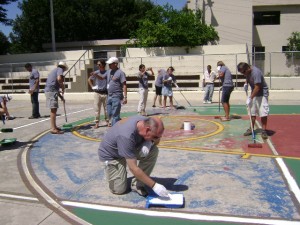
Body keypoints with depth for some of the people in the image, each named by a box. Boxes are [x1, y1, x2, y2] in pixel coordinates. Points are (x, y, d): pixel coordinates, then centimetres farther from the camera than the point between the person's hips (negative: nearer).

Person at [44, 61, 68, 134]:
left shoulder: (54, 70, 29)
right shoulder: (60, 69, 2)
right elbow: (59, 79, -22)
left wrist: (61, 97, 30)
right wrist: (63, 87, -5)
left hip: (48, 90, 10)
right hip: (52, 91, -10)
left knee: (53, 110, 16)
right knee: (53, 110, -9)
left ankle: (54, 127, 25)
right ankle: (53, 129, -8)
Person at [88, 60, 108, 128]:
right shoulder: (96, 72, 5)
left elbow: (102, 78, -15)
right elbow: (89, 79, 15)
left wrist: (95, 75, -27)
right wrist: (92, 86, 6)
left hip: (105, 92, -1)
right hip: (97, 93, 1)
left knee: (106, 108, 7)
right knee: (97, 109, 1)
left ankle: (107, 121, 20)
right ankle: (96, 123, 7)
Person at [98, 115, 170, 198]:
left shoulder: (147, 122, -21)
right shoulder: (127, 136, -41)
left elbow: (157, 140, -1)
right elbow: (134, 168, -37)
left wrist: (149, 143, -25)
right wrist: (154, 185, -36)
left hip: (130, 148, 6)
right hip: (111, 154, -6)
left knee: (153, 150, -19)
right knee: (119, 189, -9)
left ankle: (137, 184, -6)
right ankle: (109, 168, 20)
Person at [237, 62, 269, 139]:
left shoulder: (256, 72, -27)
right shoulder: (247, 72, -1)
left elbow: (257, 88, -28)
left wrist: (250, 98, -27)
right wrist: (246, 83, 4)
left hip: (262, 93, -8)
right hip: (254, 93, 8)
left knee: (263, 113, -9)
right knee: (252, 112, 9)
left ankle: (264, 131, -2)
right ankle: (251, 129, 19)